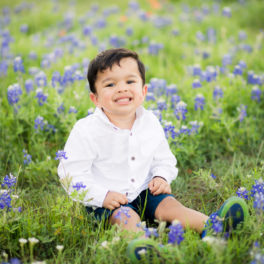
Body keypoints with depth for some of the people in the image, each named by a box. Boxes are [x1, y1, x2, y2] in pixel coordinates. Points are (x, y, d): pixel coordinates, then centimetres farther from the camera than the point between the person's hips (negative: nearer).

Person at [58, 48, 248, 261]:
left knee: (169, 205, -19)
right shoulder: (87, 131, -14)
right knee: (125, 216, -32)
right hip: (106, 201, -4)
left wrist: (161, 177, -5)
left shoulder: (150, 123, 1)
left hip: (144, 193, 5)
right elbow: (72, 173, -12)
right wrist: (102, 195, -22)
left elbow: (164, 160, 16)